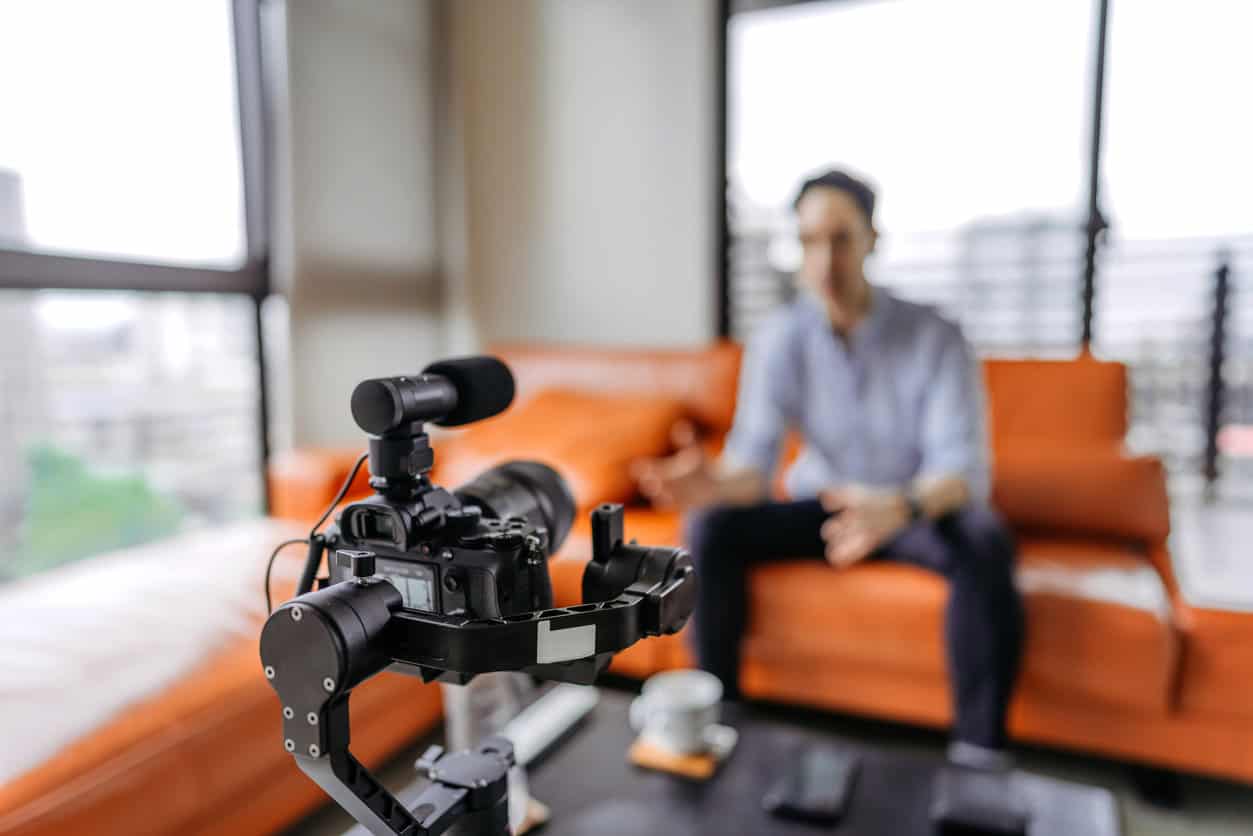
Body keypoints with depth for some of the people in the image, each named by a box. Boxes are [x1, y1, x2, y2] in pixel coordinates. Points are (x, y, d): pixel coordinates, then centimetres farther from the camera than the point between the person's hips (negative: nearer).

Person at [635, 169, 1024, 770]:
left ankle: (979, 754, -22)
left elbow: (962, 465, -27)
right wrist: (717, 483, -45)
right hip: (822, 503, 2)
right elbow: (754, 458, -19)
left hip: (922, 511, -2)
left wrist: (901, 507, -50)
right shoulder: (780, 336, -12)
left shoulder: (935, 336, -19)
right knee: (711, 526, -20)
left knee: (984, 544, -35)